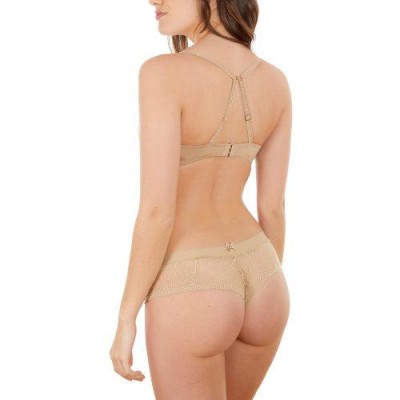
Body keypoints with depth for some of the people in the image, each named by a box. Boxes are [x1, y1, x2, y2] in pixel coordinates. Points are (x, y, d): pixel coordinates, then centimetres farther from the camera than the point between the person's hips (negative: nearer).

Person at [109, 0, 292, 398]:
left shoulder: (164, 74, -20)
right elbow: (273, 206, 5)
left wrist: (125, 320, -9)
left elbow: (156, 212, -21)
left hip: (189, 294, -6)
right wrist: (267, 296, 17)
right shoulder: (275, 81, 0)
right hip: (257, 283, 6)